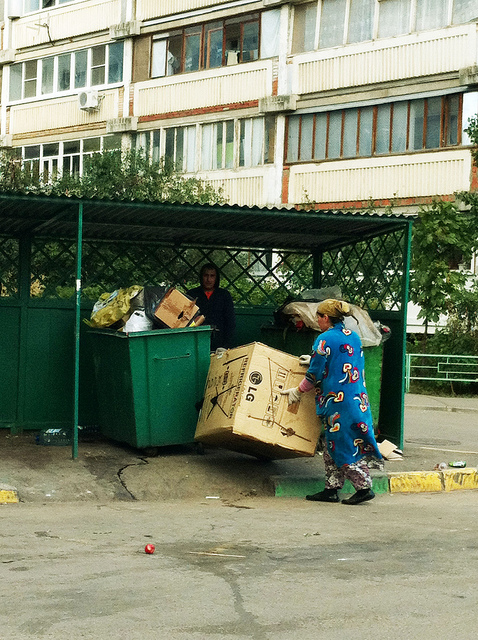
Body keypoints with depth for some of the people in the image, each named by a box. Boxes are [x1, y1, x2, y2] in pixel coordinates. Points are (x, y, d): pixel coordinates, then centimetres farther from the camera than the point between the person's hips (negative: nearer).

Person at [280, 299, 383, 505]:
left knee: (343, 447, 0)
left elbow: (315, 374, -9)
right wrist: (314, 359, 33)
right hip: (357, 399, 8)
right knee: (332, 445, 14)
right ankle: (332, 489, 15)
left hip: (336, 400, -8)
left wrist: (297, 391, 6)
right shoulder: (354, 337, 11)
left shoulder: (325, 339, -12)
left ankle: (364, 487, -1)